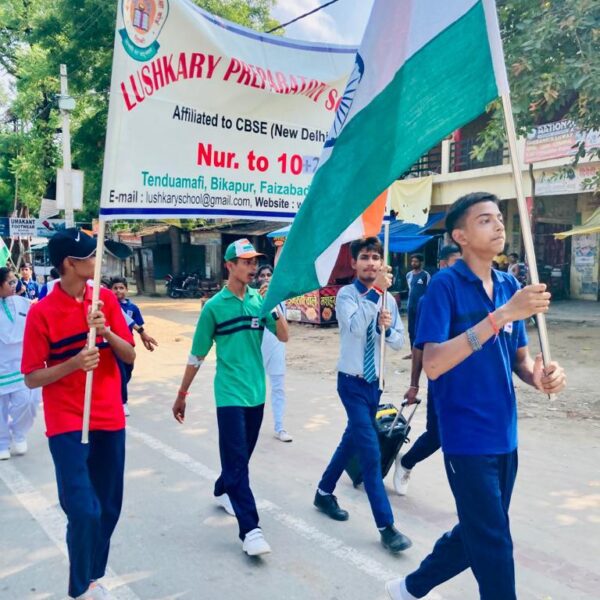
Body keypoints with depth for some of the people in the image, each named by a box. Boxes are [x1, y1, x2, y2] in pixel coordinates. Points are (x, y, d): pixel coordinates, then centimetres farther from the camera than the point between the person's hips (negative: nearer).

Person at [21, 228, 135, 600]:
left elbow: (130, 356, 1)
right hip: (68, 425, -4)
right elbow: (31, 378, -7)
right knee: (84, 511, -10)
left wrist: (106, 331, -17)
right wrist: (74, 363, -23)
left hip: (111, 421, 4)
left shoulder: (106, 299, 2)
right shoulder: (42, 312, -10)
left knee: (109, 508, 11)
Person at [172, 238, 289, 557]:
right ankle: (250, 530, -4)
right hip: (230, 394, -5)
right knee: (237, 459, -7)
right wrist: (182, 394, 3)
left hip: (256, 392, 5)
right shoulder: (214, 306, -8)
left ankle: (222, 490, 44)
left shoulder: (259, 299, 3)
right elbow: (197, 355, -2)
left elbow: (284, 336, -2)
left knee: (243, 455, 18)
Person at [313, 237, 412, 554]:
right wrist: (376, 292, -36)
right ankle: (386, 526, -1)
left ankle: (324, 492, 42)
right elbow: (355, 327, -32)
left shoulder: (389, 299, 3)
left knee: (353, 440, 20)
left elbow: (399, 342, 5)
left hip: (374, 382, 6)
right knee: (370, 451, -9)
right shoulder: (346, 295, -13)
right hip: (352, 382, -6)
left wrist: (387, 328, -16)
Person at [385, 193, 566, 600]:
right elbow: (433, 364, -24)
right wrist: (501, 315, -29)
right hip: (467, 437, -7)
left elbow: (520, 357, 14)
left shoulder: (510, 285, 6)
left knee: (477, 536, 20)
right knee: (493, 544, 2)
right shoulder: (445, 285, -13)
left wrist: (541, 376, -10)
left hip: (505, 436, 7)